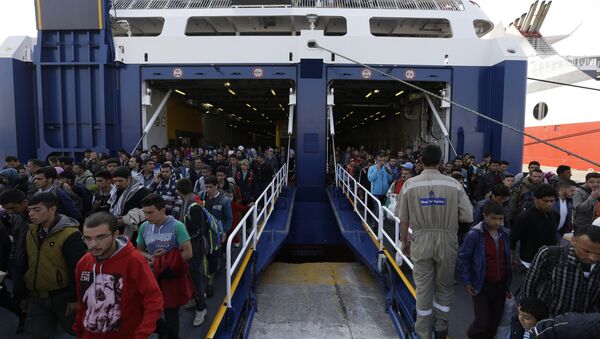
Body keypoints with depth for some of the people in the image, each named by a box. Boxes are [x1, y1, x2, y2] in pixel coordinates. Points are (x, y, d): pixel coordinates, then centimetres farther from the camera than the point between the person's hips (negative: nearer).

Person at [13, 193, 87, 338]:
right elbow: (23, 266, 13)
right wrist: (22, 294, 15)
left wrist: (75, 297, -18)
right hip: (37, 296, 6)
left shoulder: (70, 234, -20)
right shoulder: (31, 232, 4)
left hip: (62, 296, -6)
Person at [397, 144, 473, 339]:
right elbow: (468, 217, -9)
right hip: (447, 241, 0)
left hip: (421, 241, 0)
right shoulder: (453, 184, -10)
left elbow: (403, 219, -4)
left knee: (423, 288, 13)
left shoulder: (410, 185, -9)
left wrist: (404, 242, 10)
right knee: (445, 287, 19)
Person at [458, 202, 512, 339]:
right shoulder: (474, 234, -17)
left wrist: (508, 284, 13)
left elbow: (507, 259, 11)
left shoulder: (505, 234, 0)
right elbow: (463, 258, -9)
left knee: (495, 321, 13)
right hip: (481, 286, -5)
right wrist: (466, 281, -11)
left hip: (500, 285, 5)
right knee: (482, 322, -2)